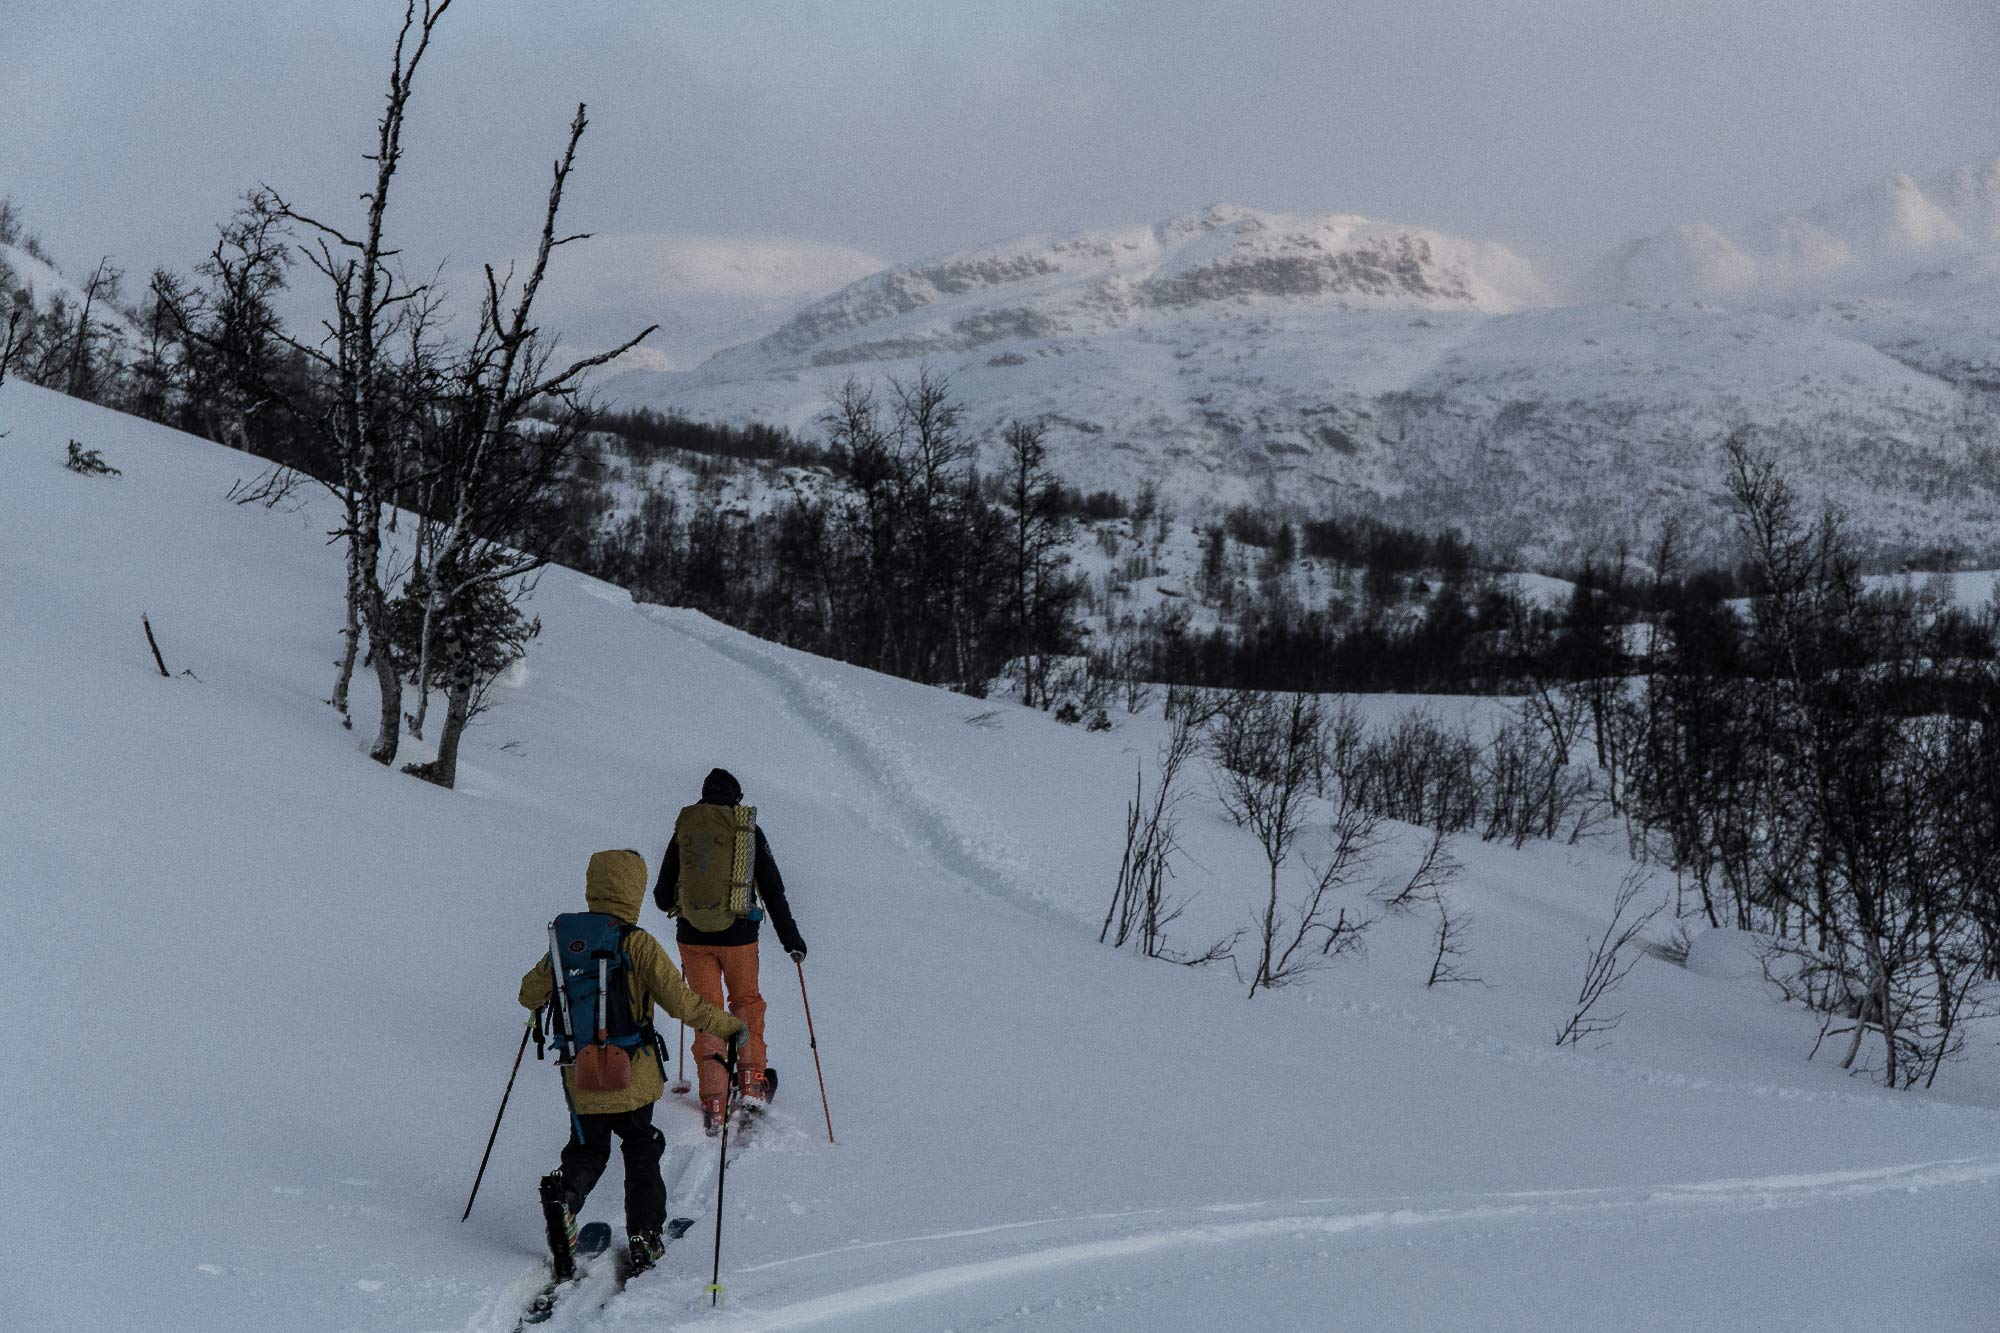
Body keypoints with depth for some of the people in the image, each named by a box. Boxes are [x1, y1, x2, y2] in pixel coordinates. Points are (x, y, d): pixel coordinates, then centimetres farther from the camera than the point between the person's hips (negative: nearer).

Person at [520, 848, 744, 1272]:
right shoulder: (639, 945, -15)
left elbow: (530, 995, 8)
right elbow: (681, 1002, -19)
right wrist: (727, 1027, -6)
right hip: (632, 1074, -3)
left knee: (587, 1150, 17)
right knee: (642, 1150, 17)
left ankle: (565, 1193, -15)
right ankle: (644, 1237, 17)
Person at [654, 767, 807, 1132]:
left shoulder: (684, 828, 3)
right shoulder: (748, 829, -1)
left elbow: (662, 896, 9)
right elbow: (773, 889, 1)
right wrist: (790, 937, 9)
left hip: (692, 936, 1)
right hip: (738, 935, -1)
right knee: (746, 1003, 22)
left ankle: (714, 1104, 4)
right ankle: (752, 1082, 21)